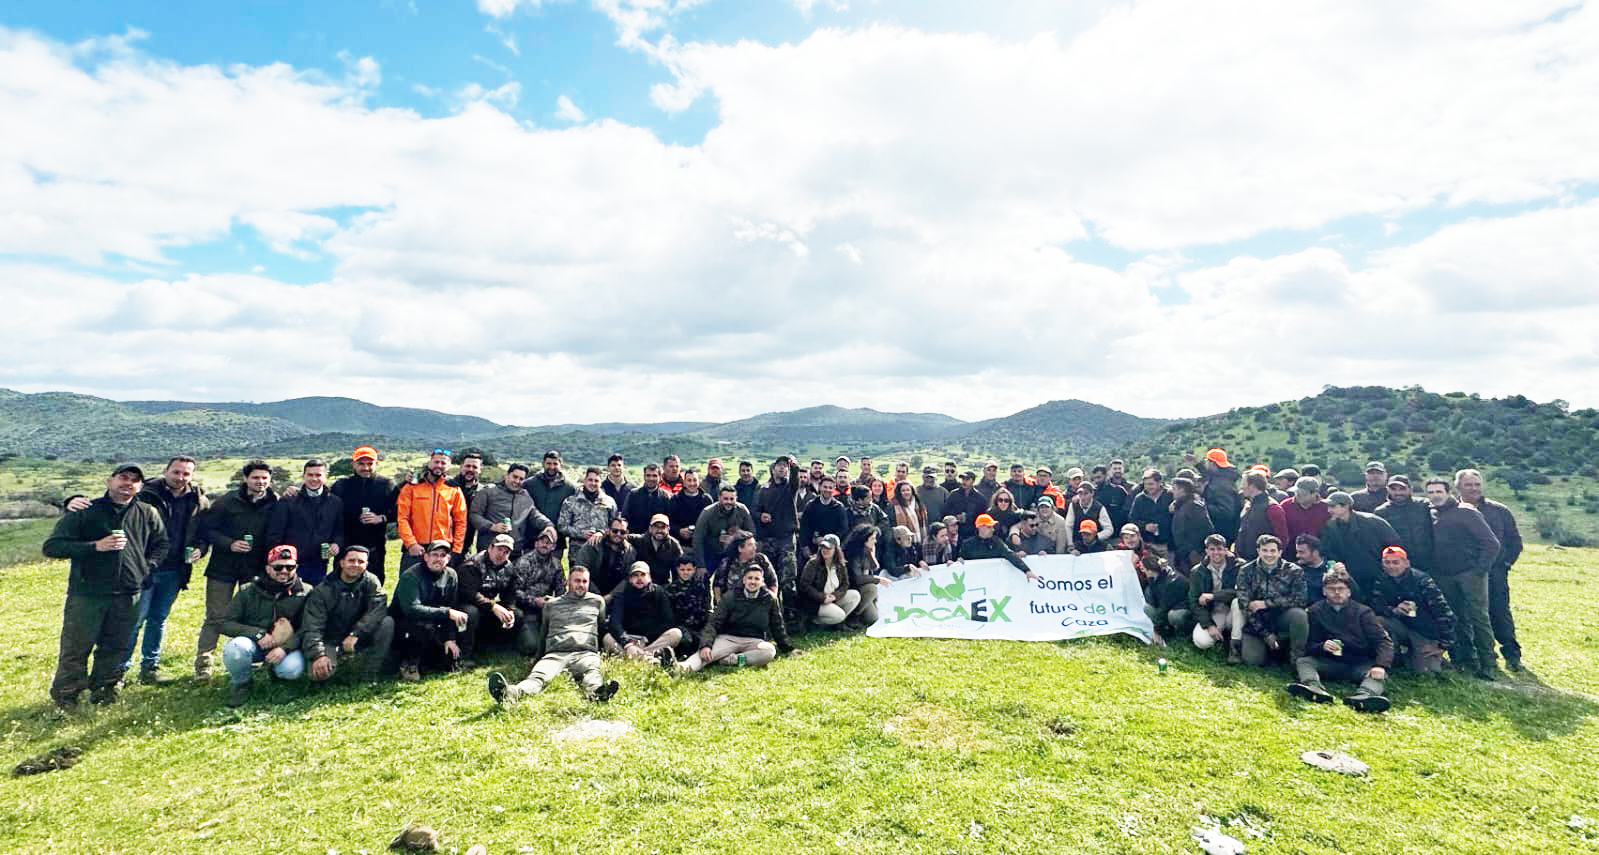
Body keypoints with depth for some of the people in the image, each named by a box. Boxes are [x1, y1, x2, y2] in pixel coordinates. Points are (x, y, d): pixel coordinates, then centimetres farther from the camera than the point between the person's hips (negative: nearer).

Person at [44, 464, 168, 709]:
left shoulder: (148, 513, 7)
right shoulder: (85, 511, -3)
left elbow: (161, 544, 19)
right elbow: (51, 546, -6)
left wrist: (147, 567, 5)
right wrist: (96, 546, -18)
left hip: (128, 596, 3)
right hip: (86, 594, -3)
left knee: (116, 648, 11)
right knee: (76, 648, 4)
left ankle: (103, 689, 29)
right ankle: (65, 696, 22)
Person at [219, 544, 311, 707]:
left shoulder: (305, 593, -4)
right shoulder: (248, 591, -1)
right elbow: (225, 624, -3)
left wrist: (285, 648, -25)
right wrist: (257, 634, -18)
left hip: (286, 646, 0)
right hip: (253, 643, 1)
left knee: (293, 669, -31)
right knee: (235, 647, -34)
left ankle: (275, 671, 11)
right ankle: (240, 684, 0)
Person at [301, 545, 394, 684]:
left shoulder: (371, 581, -6)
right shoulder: (322, 591, -9)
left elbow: (379, 607, -21)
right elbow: (311, 627, -16)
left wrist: (356, 633, -33)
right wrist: (318, 655, -32)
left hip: (361, 639, 2)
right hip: (332, 642, -1)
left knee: (387, 622, -26)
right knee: (318, 673, -29)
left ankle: (369, 675, -14)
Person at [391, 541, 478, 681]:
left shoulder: (451, 575, -1)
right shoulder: (410, 576, -19)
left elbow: (452, 608, -1)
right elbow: (411, 609, -32)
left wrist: (450, 638, -10)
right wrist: (447, 613, -37)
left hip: (433, 624, 6)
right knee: (422, 624, -36)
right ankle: (409, 662, -11)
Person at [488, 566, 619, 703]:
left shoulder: (597, 601, 24)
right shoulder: (551, 605, 27)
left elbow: (604, 629, 29)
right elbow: (543, 634, 31)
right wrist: (537, 658, 20)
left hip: (585, 653, -1)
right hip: (555, 654, 1)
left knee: (592, 673, -39)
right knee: (538, 676, -33)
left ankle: (597, 692, -71)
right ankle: (510, 693, -62)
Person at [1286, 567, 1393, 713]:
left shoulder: (1363, 612, 4)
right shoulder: (1316, 612, 7)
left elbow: (1383, 641, -7)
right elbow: (1309, 645, 5)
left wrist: (1381, 665, -26)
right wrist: (1322, 646, -20)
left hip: (1361, 665, 0)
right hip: (1330, 663, 1)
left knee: (1378, 673, -30)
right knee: (1302, 661, -23)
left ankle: (1364, 696, -60)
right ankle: (1315, 689, -53)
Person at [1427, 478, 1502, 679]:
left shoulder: (1465, 512, -5)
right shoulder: (1430, 515, 10)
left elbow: (1492, 543, -7)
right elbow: (1429, 546, 19)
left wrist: (1481, 568, -12)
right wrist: (1434, 572, 10)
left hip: (1470, 572, -5)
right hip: (1444, 577, 5)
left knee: (1478, 616, -6)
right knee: (1456, 619, 9)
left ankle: (1488, 663, 1)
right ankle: (1466, 659, 17)